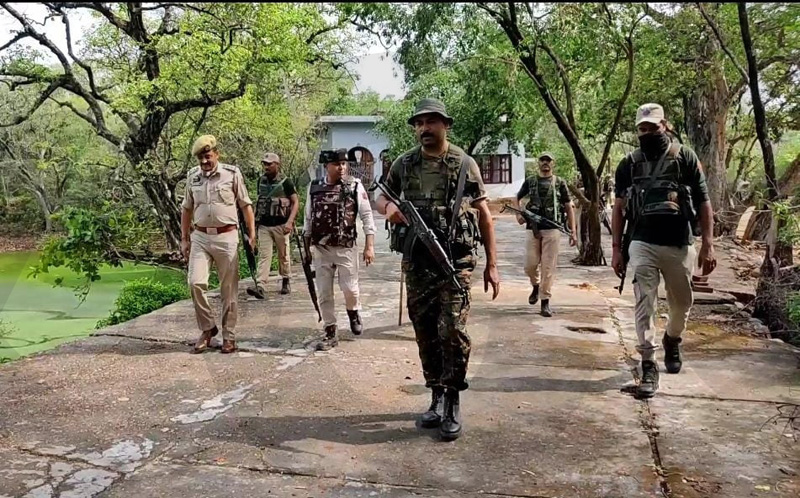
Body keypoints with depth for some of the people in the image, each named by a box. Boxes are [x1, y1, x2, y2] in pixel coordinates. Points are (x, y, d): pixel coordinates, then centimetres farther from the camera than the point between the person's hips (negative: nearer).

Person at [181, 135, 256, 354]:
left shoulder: (232, 173, -1)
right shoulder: (193, 176, 9)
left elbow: (246, 205, 3)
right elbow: (187, 208, 17)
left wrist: (252, 234, -4)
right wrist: (184, 238, 13)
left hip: (226, 237, -3)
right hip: (200, 237, 3)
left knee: (229, 288, 3)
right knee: (196, 282, -9)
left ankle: (228, 334, 14)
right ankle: (207, 328, 10)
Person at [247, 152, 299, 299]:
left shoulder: (285, 182, -7)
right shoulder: (261, 180, 7)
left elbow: (296, 202, -7)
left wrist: (290, 222, -19)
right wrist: (256, 218, 18)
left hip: (281, 225, -3)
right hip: (264, 225, 3)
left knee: (283, 255, 10)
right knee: (264, 255, -6)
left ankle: (286, 281, 29)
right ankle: (260, 287, -15)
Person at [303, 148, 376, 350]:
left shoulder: (355, 186, -4)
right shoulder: (314, 187, 3)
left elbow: (367, 216, -4)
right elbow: (308, 218, 11)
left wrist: (369, 246, -10)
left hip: (346, 248, -2)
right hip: (321, 250, 2)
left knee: (349, 288, -1)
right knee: (324, 293, 5)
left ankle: (353, 312, 33)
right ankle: (330, 333, 17)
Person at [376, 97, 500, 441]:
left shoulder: (465, 164, 2)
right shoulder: (404, 164, 8)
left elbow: (483, 214, 5)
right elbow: (381, 197, 21)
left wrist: (491, 265, 1)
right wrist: (388, 207, -5)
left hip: (456, 262, -3)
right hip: (416, 262, 3)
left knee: (452, 331, -10)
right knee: (425, 334, 9)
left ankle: (453, 404, 5)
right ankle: (436, 397, 24)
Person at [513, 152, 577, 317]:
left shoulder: (560, 183, 6)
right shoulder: (530, 181, 10)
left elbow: (569, 208, 6)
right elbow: (517, 198, 22)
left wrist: (573, 231, -1)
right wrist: (518, 214, 2)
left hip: (552, 229, -2)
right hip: (533, 229, 2)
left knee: (548, 267, -4)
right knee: (530, 265, 1)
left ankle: (545, 302, 3)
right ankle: (536, 286, 32)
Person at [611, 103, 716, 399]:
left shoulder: (685, 158, 0)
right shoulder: (628, 164, 5)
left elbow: (703, 202, 0)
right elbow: (619, 208, 8)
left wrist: (708, 244, -6)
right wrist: (616, 249, 3)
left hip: (679, 246, 0)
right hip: (642, 245, 0)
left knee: (681, 304, 14)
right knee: (644, 306, -4)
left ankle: (672, 340, 44)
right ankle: (649, 367, 1)